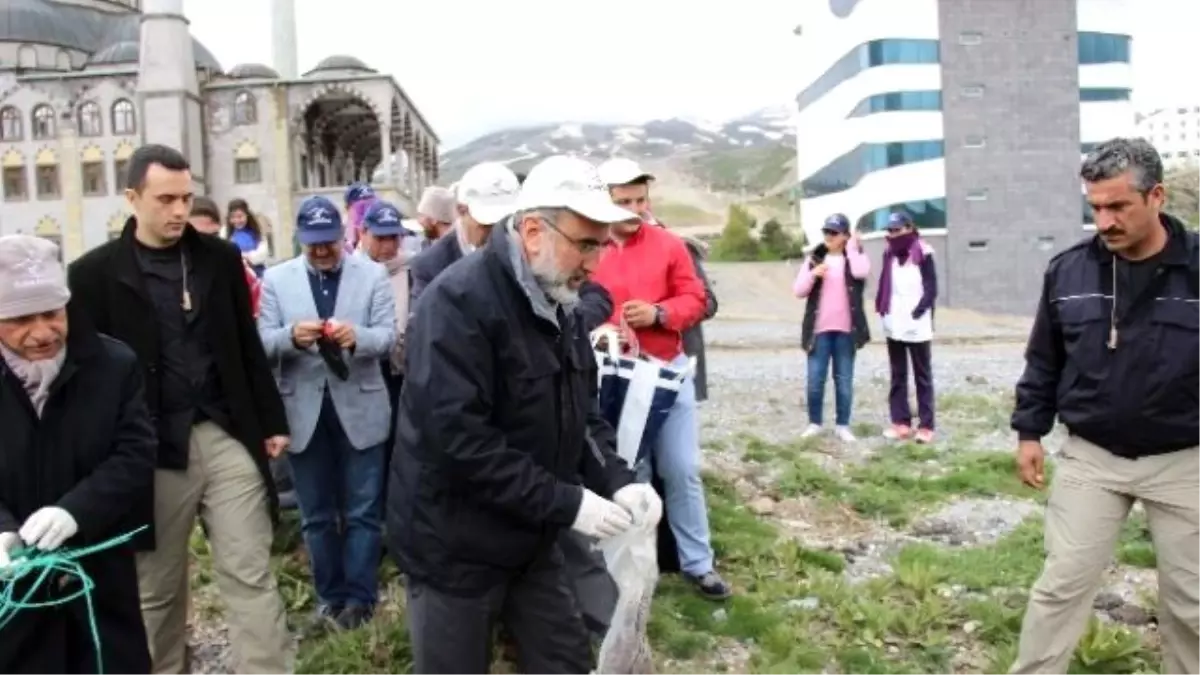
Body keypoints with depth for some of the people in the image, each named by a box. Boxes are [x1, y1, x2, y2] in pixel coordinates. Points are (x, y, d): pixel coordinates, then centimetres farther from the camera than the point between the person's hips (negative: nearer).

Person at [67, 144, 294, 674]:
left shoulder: (221, 258, 5)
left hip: (227, 437, 2)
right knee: (157, 589, 14)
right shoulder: (94, 273, -3)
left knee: (251, 577, 3)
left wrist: (271, 422, 8)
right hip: (150, 451, -1)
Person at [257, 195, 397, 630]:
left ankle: (359, 596, 19)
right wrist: (291, 335, -24)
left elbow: (387, 336, -6)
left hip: (359, 408, -1)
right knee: (316, 516, 12)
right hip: (304, 410, 2)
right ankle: (329, 595, 26)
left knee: (362, 512, 7)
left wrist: (357, 337, -27)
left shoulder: (373, 275, 2)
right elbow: (263, 343, -2)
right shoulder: (276, 279, 5)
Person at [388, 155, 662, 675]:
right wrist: (566, 503, -27)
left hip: (531, 540, 8)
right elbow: (457, 440, -30)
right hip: (456, 547, -8)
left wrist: (617, 480, -8)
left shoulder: (558, 305, 6)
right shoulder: (459, 303, -23)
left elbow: (581, 412, 10)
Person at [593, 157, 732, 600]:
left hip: (669, 371, 1)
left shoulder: (669, 245, 2)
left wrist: (659, 313, -16)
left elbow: (695, 300, 1)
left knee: (682, 470, 5)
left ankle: (698, 563, 18)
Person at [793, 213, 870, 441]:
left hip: (845, 329, -1)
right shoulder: (814, 258, 7)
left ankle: (842, 425, 15)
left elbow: (861, 272, -23)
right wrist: (813, 274, -16)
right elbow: (798, 290, 1)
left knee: (844, 380, 6)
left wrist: (852, 248, -11)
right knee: (815, 379, 2)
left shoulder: (855, 257, 2)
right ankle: (814, 423, 15)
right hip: (819, 329, 1)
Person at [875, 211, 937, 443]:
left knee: (922, 376, 3)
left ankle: (926, 426, 5)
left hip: (917, 326, -6)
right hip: (894, 325, 6)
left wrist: (916, 312, -18)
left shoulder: (923, 254, -6)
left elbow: (931, 290, -9)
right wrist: (883, 310, 0)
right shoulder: (889, 254, 10)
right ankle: (901, 422, 15)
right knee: (897, 375, 9)